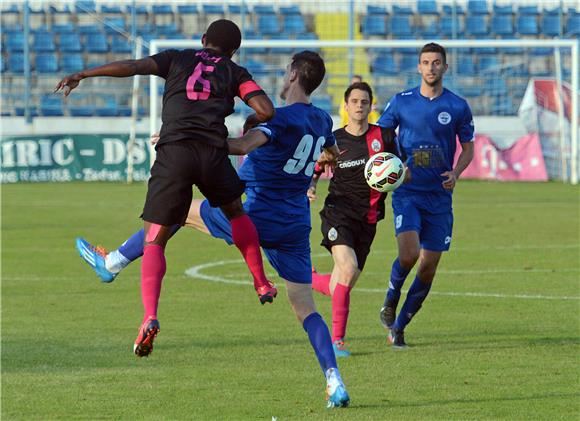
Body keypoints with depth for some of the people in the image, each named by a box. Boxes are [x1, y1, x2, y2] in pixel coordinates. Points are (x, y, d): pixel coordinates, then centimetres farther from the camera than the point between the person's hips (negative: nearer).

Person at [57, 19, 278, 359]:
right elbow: (266, 110, 8)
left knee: (154, 241, 3)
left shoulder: (178, 59, 19)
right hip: (213, 152, 1)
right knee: (236, 213, 33)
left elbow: (133, 67, 4)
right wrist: (251, 123, 30)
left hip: (174, 151, -1)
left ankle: (150, 317, -17)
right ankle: (262, 285, 39)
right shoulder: (235, 73, 20)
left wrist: (83, 75, 7)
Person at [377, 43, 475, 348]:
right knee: (408, 254, -23)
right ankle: (391, 300, 7)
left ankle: (399, 327, 17)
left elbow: (468, 148, 11)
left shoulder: (458, 107, 3)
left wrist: (455, 173, -8)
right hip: (407, 193, -2)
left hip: (439, 196, 2)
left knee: (428, 268, 1)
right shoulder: (401, 102, 1)